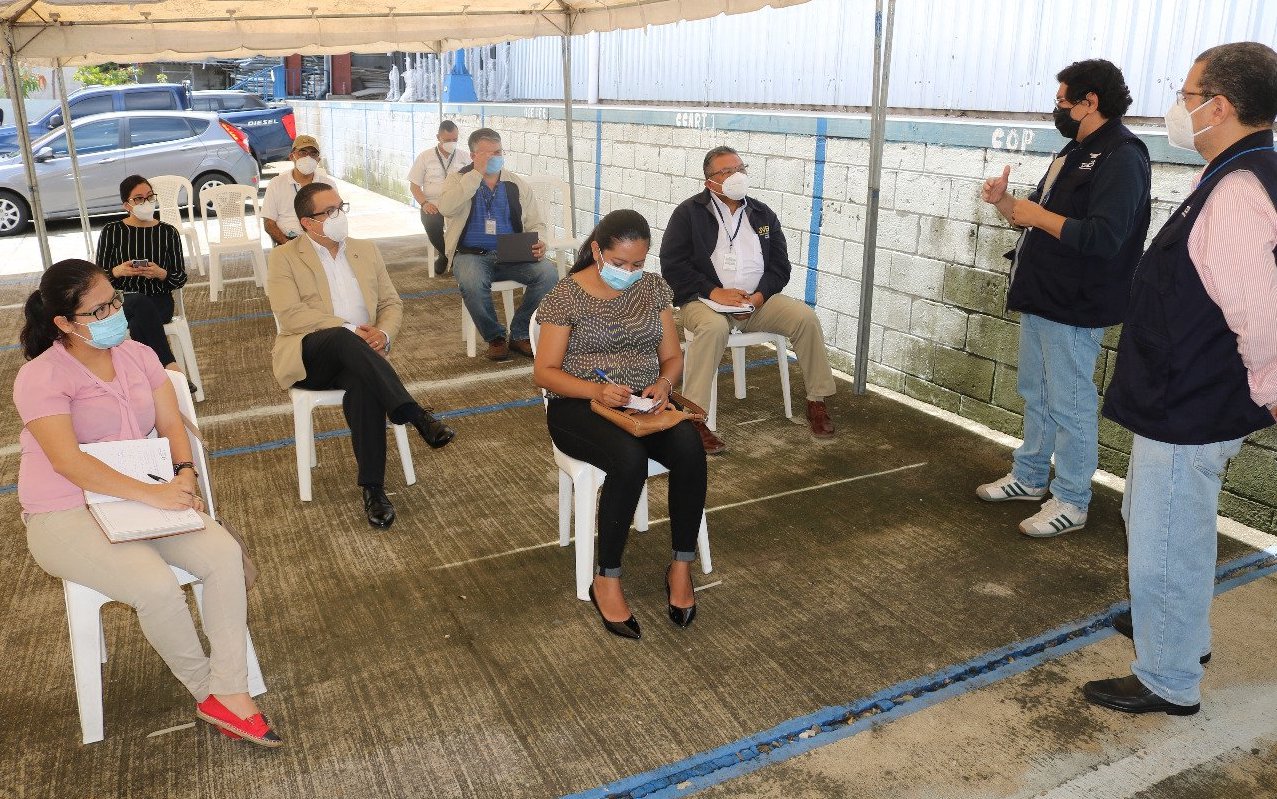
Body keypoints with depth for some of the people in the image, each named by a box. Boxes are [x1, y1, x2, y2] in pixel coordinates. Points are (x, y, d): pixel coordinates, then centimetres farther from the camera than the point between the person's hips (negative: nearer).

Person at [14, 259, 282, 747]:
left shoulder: (138, 355, 7)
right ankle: (206, 691, -4)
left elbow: (172, 425, 4)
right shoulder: (40, 378, -12)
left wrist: (184, 473, -17)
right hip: (65, 518, -5)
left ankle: (230, 694, -16)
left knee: (226, 555, -21)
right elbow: (68, 462, -24)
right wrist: (151, 494, -33)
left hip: (141, 498, 5)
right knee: (157, 587, -30)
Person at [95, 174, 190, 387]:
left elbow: (181, 278, 5)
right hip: (122, 301, 0)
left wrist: (161, 274, -17)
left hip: (159, 301, 0)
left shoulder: (168, 232, 5)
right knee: (141, 303, -37)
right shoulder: (111, 231, 3)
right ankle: (172, 369, -40)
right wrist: (117, 271, -17)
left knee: (138, 326, -35)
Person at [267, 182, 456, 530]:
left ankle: (373, 488, -32)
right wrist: (350, 329, -16)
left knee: (364, 385, -34)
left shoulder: (366, 251, 19)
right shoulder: (284, 258, 5)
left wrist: (383, 333, -6)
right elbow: (290, 315, -9)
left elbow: (392, 303, 17)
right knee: (343, 340, -37)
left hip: (355, 356, 3)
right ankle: (416, 416, -39)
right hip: (308, 355, -2)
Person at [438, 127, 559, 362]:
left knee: (548, 274, -25)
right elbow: (446, 208, -16)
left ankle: (520, 334, -7)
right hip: (471, 254, -2)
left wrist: (539, 243, -9)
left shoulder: (518, 185, 14)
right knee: (471, 282, -37)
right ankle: (494, 338, -10)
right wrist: (477, 173, -17)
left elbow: (535, 223, 15)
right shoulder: (459, 180, 5)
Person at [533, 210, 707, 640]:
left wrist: (663, 383, -13)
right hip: (578, 407, -4)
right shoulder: (566, 295, -7)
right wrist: (596, 390, -24)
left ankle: (681, 566, -13)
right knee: (630, 459, -35)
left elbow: (672, 356, 11)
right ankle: (606, 581, -19)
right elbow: (544, 372, -8)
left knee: (690, 448, -28)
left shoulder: (653, 288, 7)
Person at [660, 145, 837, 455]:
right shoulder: (689, 213, 1)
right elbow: (672, 264, -7)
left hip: (758, 300, 4)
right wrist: (713, 292, -18)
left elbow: (780, 265, 12)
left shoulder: (763, 215, 15)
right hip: (706, 300, -4)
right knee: (714, 327, -38)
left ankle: (817, 402, -5)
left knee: (806, 317, -18)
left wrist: (760, 296, -9)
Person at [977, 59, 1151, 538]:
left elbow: (1103, 237, -26)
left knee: (1070, 406, -1)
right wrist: (1005, 203, 3)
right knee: (1035, 394, 18)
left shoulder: (1121, 157, -15)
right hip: (1040, 298, 10)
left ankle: (1070, 503, 10)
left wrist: (1036, 214, -17)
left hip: (1074, 308, -10)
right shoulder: (1077, 152, 16)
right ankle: (1029, 476, 33)